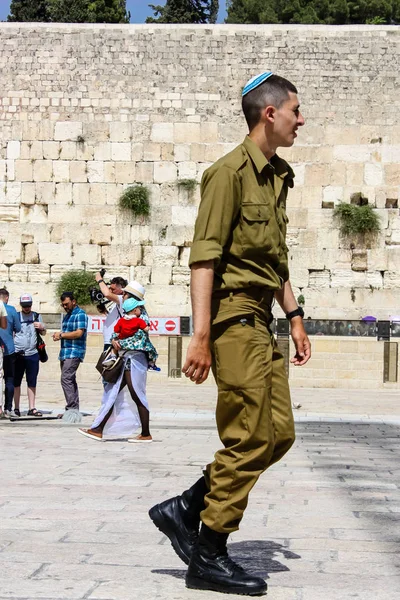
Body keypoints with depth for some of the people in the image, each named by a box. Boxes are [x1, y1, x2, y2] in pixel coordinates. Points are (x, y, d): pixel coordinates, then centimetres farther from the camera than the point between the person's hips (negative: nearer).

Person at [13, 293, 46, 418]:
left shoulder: (37, 316, 13)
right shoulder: (15, 316, 5)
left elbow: (43, 333, 21)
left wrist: (41, 327, -2)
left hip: (32, 353, 2)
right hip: (17, 354, -2)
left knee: (32, 383, 4)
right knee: (16, 382, 2)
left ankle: (32, 408, 8)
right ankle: (16, 408, 9)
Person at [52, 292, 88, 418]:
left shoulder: (80, 314, -8)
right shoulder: (67, 315, 22)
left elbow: (79, 333, -18)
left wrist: (61, 334, -12)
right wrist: (58, 335, 4)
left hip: (74, 352, -10)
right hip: (65, 353, 10)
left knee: (66, 379, -17)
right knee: (70, 380, 11)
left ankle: (72, 408, -18)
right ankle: (74, 410, 15)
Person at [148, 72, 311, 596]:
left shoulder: (276, 178, 19)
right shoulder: (231, 171, -10)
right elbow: (203, 257, -17)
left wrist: (295, 317, 20)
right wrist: (201, 336, -23)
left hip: (261, 323, 10)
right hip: (234, 315, -10)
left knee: (279, 433, 8)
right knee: (250, 439, -7)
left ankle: (184, 509, 15)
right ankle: (208, 558, 4)